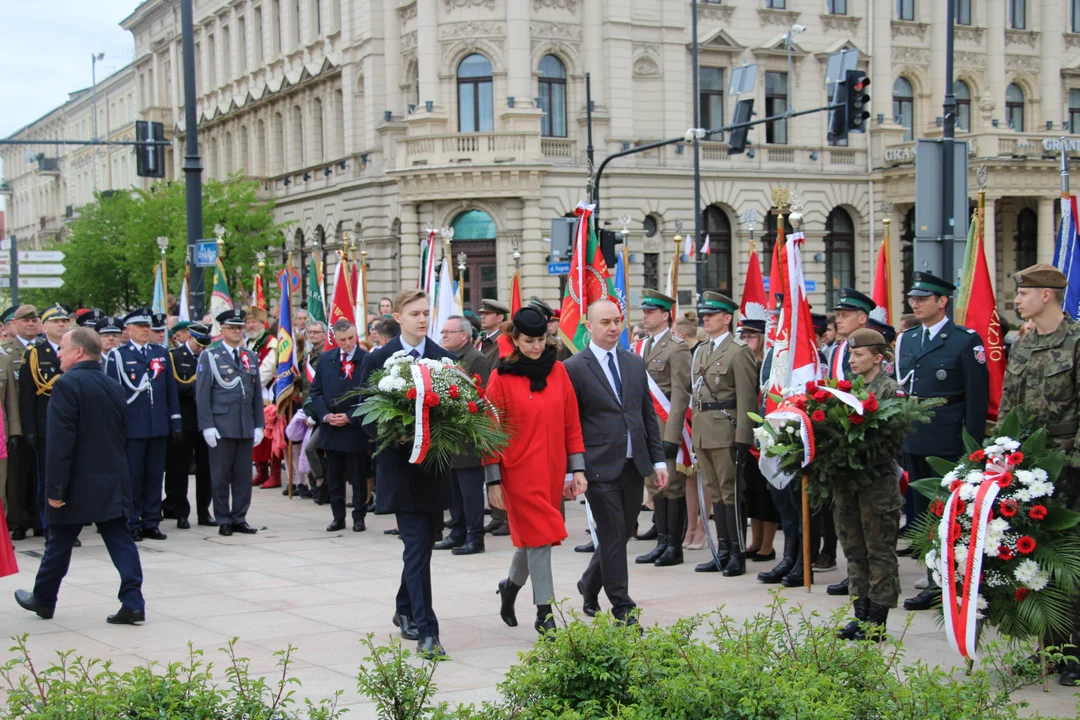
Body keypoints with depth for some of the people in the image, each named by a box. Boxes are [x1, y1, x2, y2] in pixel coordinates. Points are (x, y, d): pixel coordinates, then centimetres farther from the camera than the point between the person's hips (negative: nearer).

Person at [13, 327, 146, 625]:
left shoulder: (67, 385, -14)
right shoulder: (114, 387, 10)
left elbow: (59, 443, -20)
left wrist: (55, 488, -18)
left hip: (78, 484, -6)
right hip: (113, 482, 6)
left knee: (59, 542, 10)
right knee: (119, 539, 3)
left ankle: (43, 600, 27)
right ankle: (133, 602, -6)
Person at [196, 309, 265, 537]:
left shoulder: (251, 357, 14)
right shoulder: (209, 357, 0)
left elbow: (257, 394, 14)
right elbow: (202, 395, -3)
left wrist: (259, 425, 8)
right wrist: (207, 426, -10)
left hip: (246, 427, 4)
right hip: (221, 427, -4)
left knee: (244, 475, 6)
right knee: (221, 476, 0)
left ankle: (239, 519, 14)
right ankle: (223, 520, 9)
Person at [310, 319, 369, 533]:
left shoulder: (367, 360, -8)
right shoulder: (325, 359, 7)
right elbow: (316, 391, 10)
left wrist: (350, 417, -13)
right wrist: (325, 415, -5)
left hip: (355, 428, -4)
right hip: (330, 428, 4)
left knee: (358, 477, 4)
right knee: (334, 477, 10)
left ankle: (359, 517, 12)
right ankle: (338, 517, 17)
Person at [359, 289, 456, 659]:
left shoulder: (445, 359, 6)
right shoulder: (377, 360, -1)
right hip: (400, 466, -4)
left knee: (423, 543, 15)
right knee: (417, 547, -10)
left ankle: (406, 611, 36)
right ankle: (426, 631, -11)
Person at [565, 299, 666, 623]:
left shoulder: (635, 363, 12)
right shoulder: (574, 368, -5)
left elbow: (648, 415, 15)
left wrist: (659, 460, 9)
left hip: (634, 464, 5)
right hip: (600, 466, -5)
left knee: (622, 533, 12)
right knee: (613, 537, -3)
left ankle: (590, 584, 36)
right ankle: (622, 609, 6)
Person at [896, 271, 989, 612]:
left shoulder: (966, 341, -6)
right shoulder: (906, 341, 12)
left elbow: (977, 397, -9)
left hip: (948, 445, -6)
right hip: (914, 442, 6)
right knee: (924, 515, 10)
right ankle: (935, 584, 19)